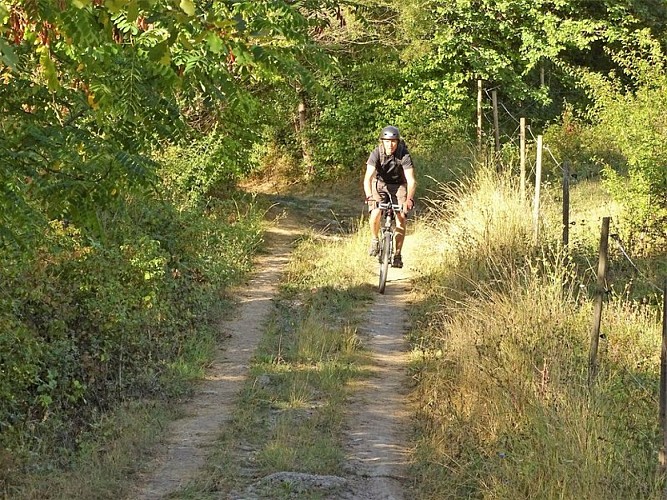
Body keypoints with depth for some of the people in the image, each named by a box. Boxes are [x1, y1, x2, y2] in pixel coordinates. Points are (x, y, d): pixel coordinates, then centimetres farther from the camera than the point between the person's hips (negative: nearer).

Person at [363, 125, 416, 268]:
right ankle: (375, 240, 4)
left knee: (401, 218, -15)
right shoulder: (376, 154, -26)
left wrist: (409, 199, -50)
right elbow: (368, 178, -35)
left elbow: (411, 181, -33)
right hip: (379, 183, 0)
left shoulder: (404, 155, -27)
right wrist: (369, 196, -53)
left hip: (398, 185, 0)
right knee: (375, 213, -24)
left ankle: (397, 254, -3)